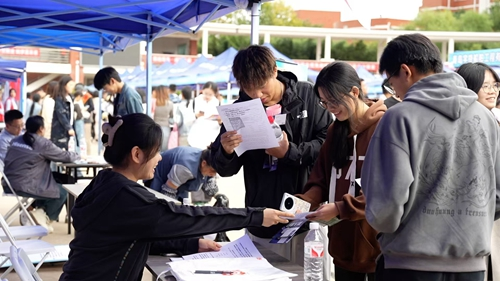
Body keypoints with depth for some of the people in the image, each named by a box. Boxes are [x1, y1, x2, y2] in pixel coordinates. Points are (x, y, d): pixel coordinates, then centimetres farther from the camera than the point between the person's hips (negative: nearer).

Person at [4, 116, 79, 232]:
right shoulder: (43, 143, -8)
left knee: (54, 186, 27)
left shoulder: (16, 140, 12)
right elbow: (66, 156, 2)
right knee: (62, 193, 8)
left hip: (11, 183, 8)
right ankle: (45, 217, 12)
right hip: (25, 186, -8)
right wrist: (77, 156, 23)